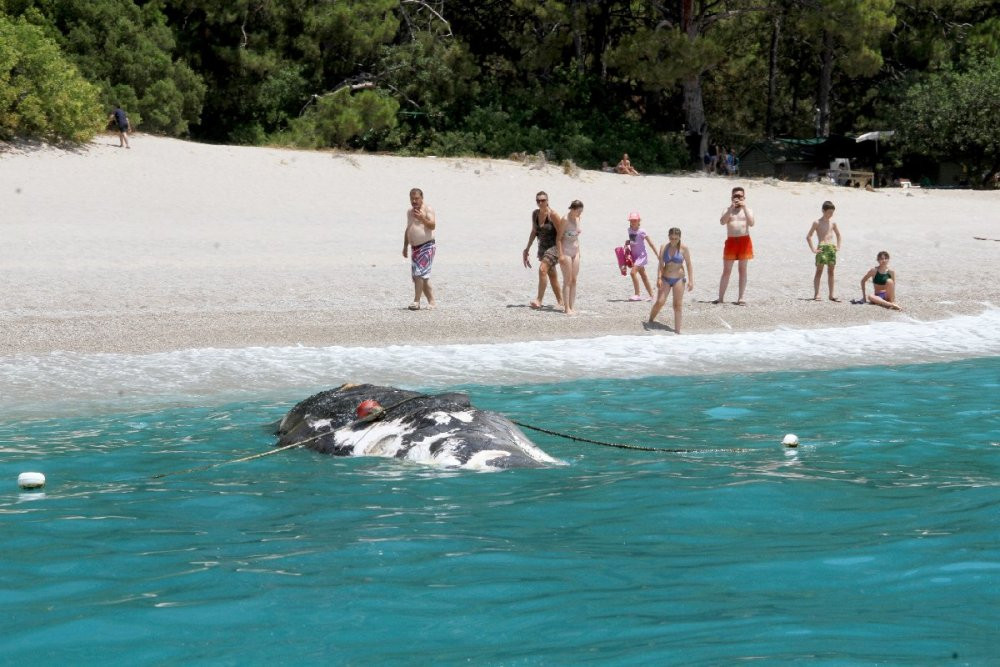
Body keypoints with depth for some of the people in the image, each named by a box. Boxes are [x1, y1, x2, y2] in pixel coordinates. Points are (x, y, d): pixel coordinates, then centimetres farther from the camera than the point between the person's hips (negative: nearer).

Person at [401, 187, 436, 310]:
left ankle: (416, 301, -17)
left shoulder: (427, 210, -6)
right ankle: (432, 302, 10)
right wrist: (405, 246, 23)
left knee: (419, 273, -17)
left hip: (427, 246, -8)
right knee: (423, 276, 6)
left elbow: (433, 226, -17)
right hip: (415, 248, 8)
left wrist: (422, 218, -33)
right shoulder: (409, 211, 17)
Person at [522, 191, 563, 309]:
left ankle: (539, 300, -23)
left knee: (542, 269, -23)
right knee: (551, 275, 12)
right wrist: (527, 248, 18)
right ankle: (560, 301, 22)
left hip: (554, 246, -7)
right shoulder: (535, 214, 3)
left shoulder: (553, 215, -16)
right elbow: (534, 232, 16)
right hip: (542, 247, 7)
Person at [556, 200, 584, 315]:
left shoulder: (577, 218, 7)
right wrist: (561, 255, -19)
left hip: (575, 252, 7)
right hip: (566, 252, -7)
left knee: (574, 280, 5)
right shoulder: (565, 220, -15)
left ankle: (572, 307, 8)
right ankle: (567, 308, -4)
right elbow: (558, 238, -14)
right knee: (567, 280, -6)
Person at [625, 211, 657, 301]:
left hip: (641, 255, -8)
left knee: (633, 272, -20)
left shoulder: (641, 231, -14)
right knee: (643, 275, 11)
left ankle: (637, 295, -15)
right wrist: (627, 242, 1)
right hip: (634, 255, 8)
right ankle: (651, 295, 19)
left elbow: (651, 243, -12)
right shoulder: (630, 230, 6)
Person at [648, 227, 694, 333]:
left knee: (678, 305, -4)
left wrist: (691, 281, -8)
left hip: (679, 279, -1)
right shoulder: (664, 248, 1)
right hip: (665, 279, 1)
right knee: (659, 302, -7)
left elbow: (689, 265, -2)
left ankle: (677, 330, -1)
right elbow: (661, 265, 0)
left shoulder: (683, 248, -4)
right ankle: (650, 321, 14)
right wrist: (659, 278, -12)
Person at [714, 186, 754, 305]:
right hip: (731, 241, 0)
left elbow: (751, 223, -9)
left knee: (743, 270, 1)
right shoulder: (727, 210, 11)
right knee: (726, 271, -1)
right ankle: (721, 297, 0)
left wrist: (744, 208, -15)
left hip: (744, 241, 0)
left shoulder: (748, 210, 11)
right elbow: (722, 222, -10)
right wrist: (731, 208, -18)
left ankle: (741, 298, 3)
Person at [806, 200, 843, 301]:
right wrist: (813, 249, -10)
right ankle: (816, 294, -8)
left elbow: (838, 234, 28)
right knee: (819, 271, -6)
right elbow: (808, 236, -5)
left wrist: (838, 246, 16)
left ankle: (831, 295, 9)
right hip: (822, 248, -5)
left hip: (832, 248, 5)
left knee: (831, 272, 6)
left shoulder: (832, 222, 12)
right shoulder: (817, 223, -3)